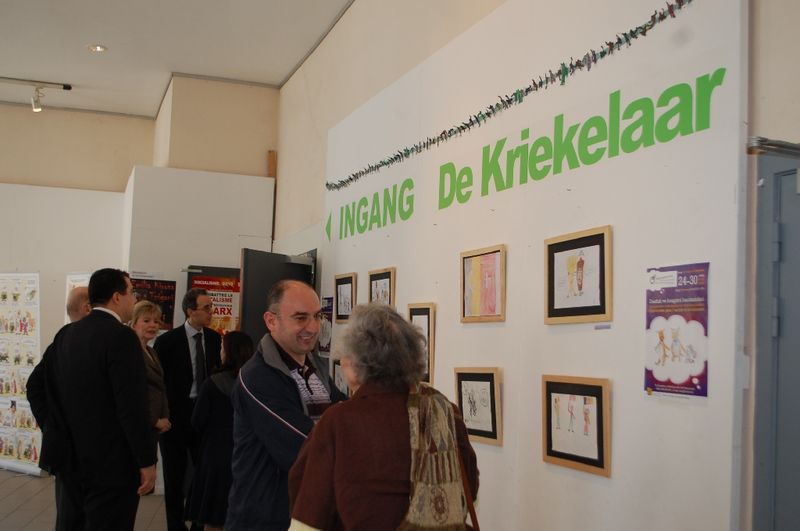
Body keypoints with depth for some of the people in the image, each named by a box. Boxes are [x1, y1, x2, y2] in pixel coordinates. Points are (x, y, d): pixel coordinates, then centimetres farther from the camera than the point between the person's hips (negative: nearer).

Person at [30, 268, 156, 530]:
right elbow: (132, 406, -21)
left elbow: (52, 393, 10)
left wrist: (57, 442, 20)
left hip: (71, 458, 8)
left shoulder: (65, 334, 6)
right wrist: (146, 461, -14)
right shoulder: (121, 336, -17)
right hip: (111, 463, -8)